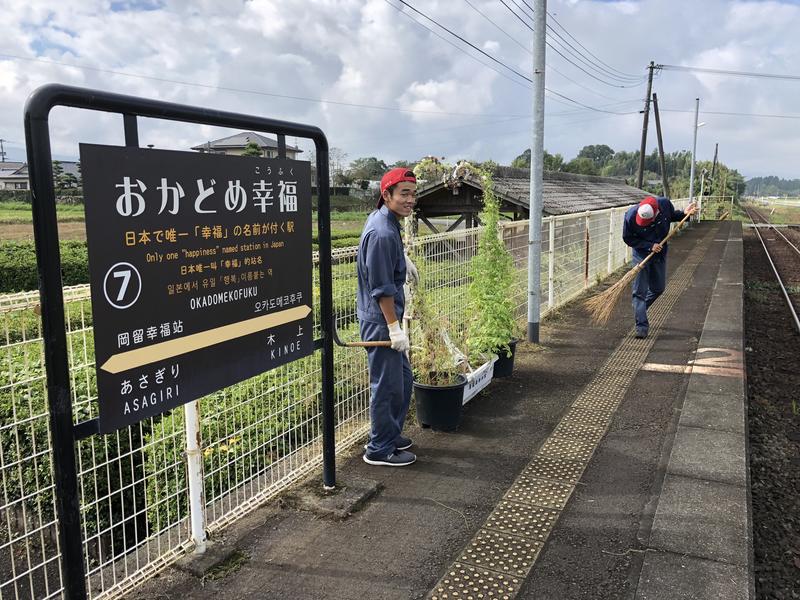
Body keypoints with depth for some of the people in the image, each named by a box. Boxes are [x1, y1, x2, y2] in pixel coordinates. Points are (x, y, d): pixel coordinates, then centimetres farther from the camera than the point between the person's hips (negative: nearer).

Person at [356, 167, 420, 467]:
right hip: (380, 320, -10)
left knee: (403, 379, 19)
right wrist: (394, 327, -22)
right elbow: (382, 288, -24)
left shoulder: (383, 219, 8)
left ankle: (392, 434, 34)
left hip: (386, 317, 10)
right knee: (387, 385, 0)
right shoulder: (382, 233, -23)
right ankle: (380, 449, 14)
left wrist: (404, 259, 36)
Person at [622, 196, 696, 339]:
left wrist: (684, 213, -13)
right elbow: (628, 238, -16)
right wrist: (649, 246, -22)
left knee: (658, 288, 14)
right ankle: (641, 326, 0)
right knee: (640, 291, -6)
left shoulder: (665, 203, -20)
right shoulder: (631, 216, -29)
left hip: (660, 253, 4)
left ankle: (639, 310, 37)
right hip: (641, 254, -4)